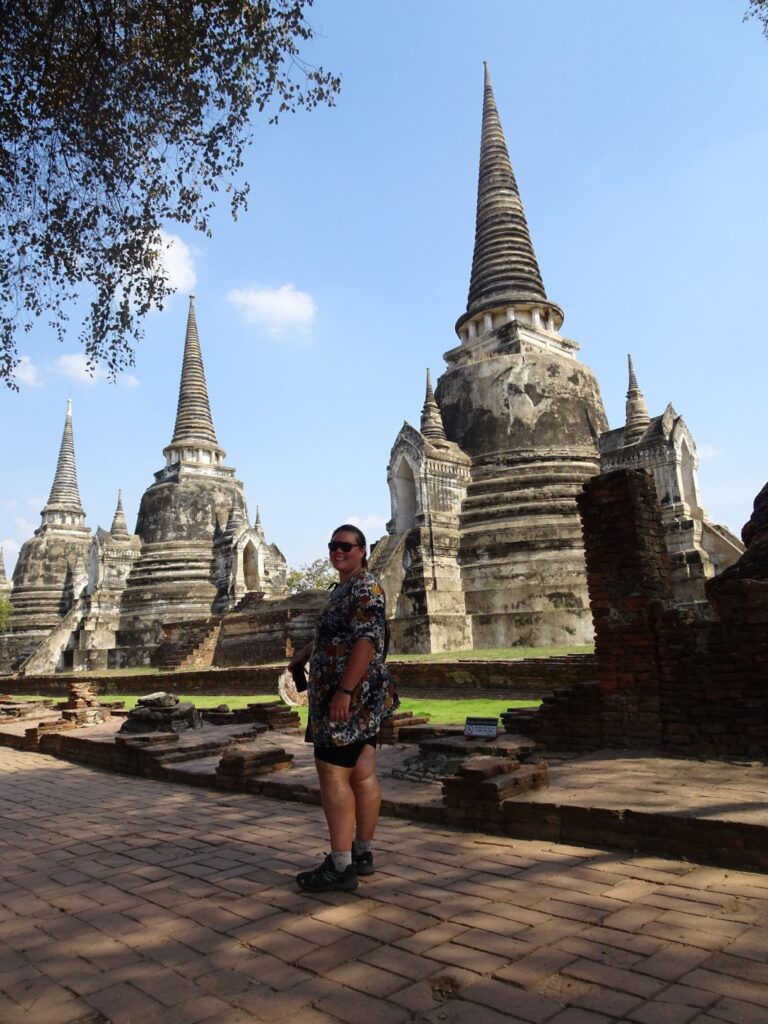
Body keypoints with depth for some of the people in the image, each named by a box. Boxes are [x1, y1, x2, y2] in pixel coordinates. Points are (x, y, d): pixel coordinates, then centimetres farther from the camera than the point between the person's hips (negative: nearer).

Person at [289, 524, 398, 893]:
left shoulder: (365, 589, -13)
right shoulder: (344, 588, 18)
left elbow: (366, 641, -24)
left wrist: (343, 691, -28)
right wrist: (304, 653, 36)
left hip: (349, 697, -10)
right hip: (361, 698, 10)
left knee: (333, 774, -8)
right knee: (362, 774, 12)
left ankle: (340, 867, -2)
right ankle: (362, 854, 21)